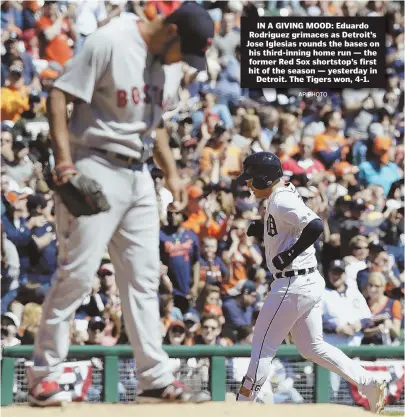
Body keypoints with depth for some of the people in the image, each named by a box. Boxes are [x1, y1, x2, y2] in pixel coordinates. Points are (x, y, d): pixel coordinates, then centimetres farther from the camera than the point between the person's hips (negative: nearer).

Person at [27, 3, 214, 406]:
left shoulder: (172, 63, 10)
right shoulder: (110, 42, -15)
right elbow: (59, 96, -15)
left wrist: (170, 172, 17)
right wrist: (64, 160, -23)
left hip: (139, 176, 8)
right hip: (96, 169, -8)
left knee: (143, 277, 7)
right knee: (77, 271, -10)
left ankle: (156, 380, 10)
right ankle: (43, 374, -4)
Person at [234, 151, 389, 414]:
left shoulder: (281, 201, -16)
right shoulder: (282, 196, 14)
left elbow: (315, 226, -28)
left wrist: (289, 254, -22)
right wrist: (262, 229, 10)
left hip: (293, 284, -10)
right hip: (310, 282, 10)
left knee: (263, 345, -1)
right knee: (312, 347, 14)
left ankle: (243, 404, 6)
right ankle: (370, 384, 7)